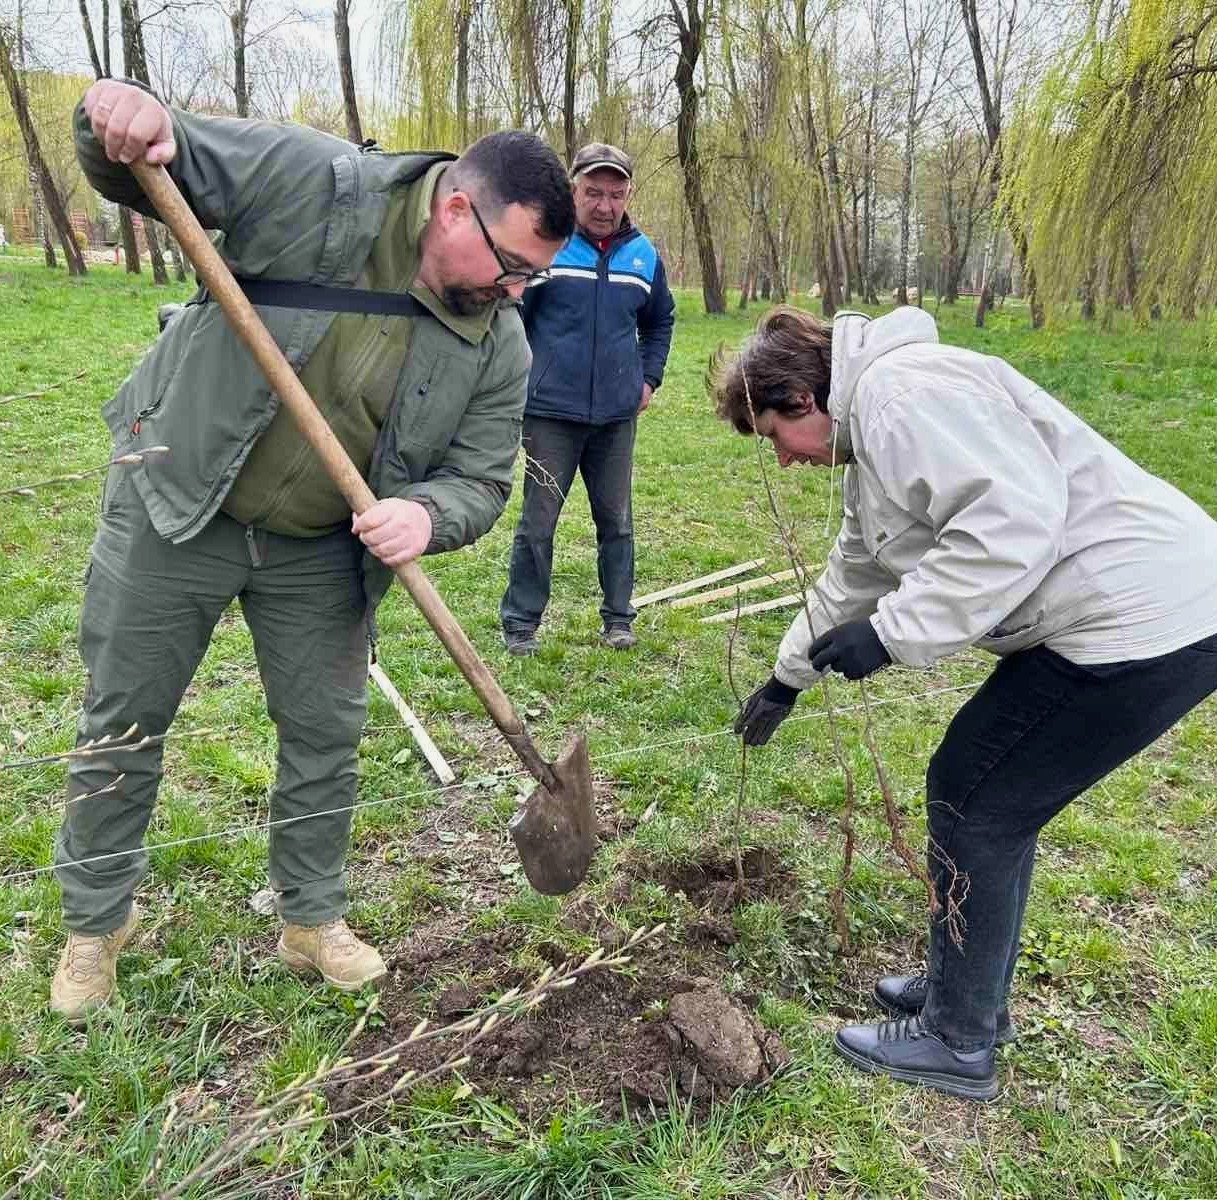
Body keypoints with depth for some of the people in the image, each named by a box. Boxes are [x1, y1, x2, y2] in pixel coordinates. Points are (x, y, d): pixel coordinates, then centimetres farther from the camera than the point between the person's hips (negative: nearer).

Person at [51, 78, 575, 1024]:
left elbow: (480, 480, -7)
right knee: (124, 724, 9)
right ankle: (96, 922, 32)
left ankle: (313, 920, 31)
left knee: (326, 734, 8)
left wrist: (425, 514, -30)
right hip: (175, 508, -2)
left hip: (320, 551, 3)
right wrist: (126, 129, -34)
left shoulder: (499, 345, -11)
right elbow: (150, 169, -10)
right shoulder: (311, 184, -19)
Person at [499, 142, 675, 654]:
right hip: (550, 413, -3)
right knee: (538, 522, 1)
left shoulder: (644, 255, 7)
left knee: (616, 520, 11)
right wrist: (521, 381, -3)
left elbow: (660, 321, 23)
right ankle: (520, 622, 14)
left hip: (617, 415, 4)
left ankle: (619, 617, 25)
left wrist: (649, 377, 13)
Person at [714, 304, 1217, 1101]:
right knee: (990, 798, 18)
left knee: (971, 803, 0)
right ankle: (970, 993, 35)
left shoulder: (897, 391, -16)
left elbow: (1015, 515, -28)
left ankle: (958, 1043, 18)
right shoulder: (871, 430, 18)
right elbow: (855, 575, 28)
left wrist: (890, 632, -23)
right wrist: (787, 680, 35)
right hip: (1119, 615, 10)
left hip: (1144, 620, -10)